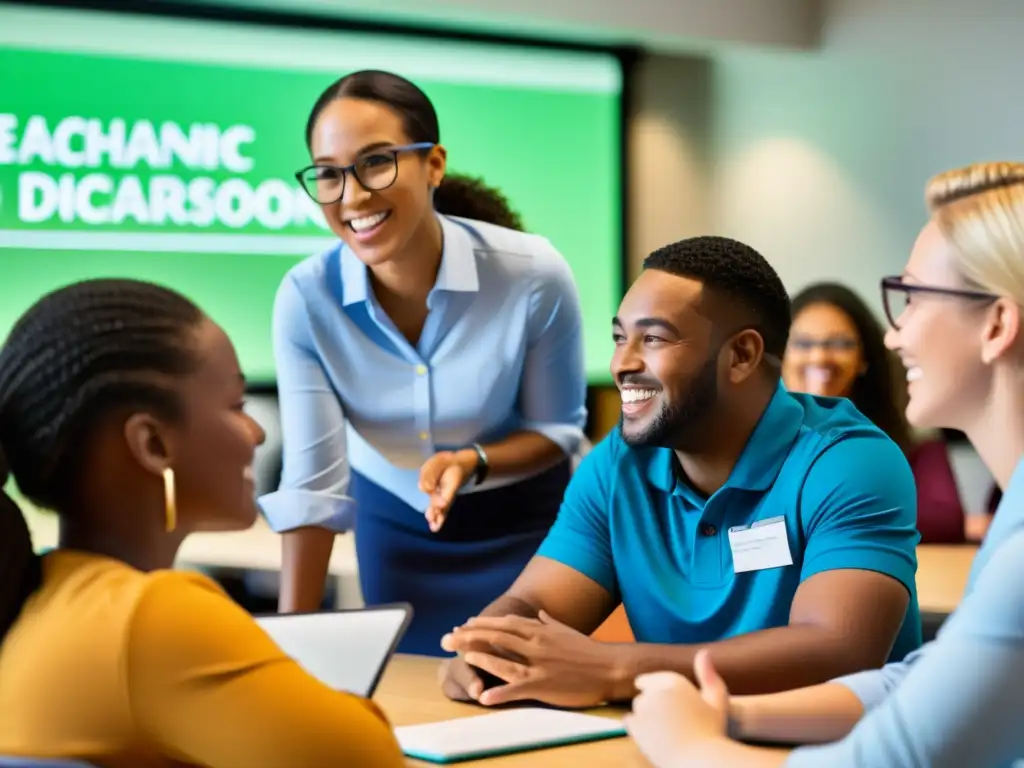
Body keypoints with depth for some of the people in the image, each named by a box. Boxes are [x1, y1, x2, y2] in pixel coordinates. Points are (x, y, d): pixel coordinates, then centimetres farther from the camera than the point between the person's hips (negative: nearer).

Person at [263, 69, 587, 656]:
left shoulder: (533, 276, -27)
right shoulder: (306, 299, -23)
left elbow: (559, 428, -13)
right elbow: (312, 483, -20)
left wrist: (473, 462, -32)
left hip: (523, 524, -1)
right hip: (393, 523, 2)